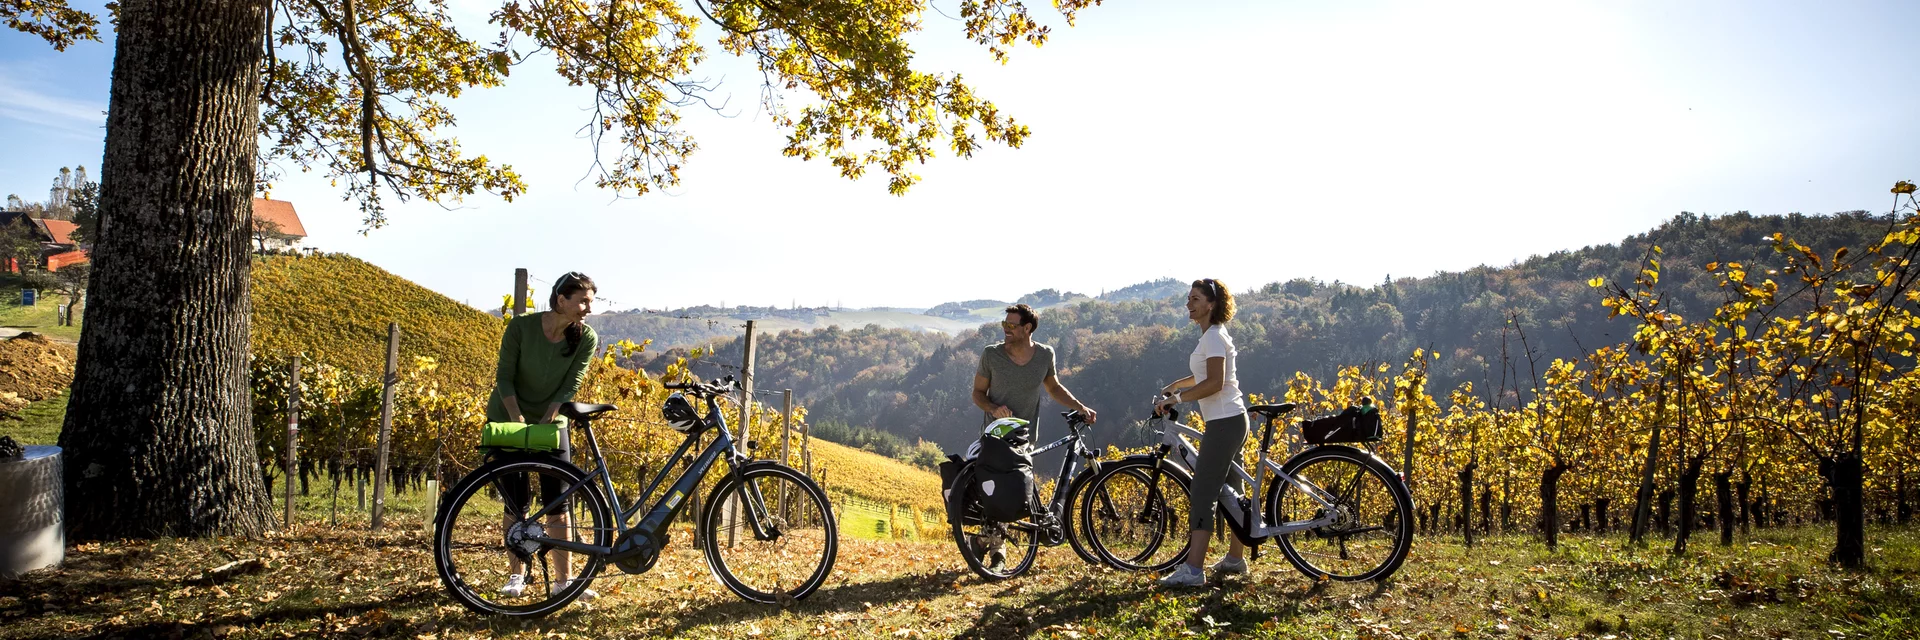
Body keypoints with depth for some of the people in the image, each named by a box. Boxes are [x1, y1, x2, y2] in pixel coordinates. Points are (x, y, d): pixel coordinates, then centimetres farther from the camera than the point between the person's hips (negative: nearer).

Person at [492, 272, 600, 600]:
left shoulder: (587, 338, -14)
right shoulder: (521, 327, -18)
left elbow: (571, 385, -15)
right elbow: (504, 377, -13)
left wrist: (545, 420, -25)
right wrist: (518, 418, -24)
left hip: (551, 421, 2)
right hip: (508, 419, -1)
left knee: (558, 501, -3)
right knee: (515, 502, 0)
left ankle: (563, 578, 2)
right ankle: (517, 574, 15)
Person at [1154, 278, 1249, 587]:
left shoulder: (1214, 336, -13)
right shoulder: (1212, 335, 17)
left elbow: (1214, 383, -23)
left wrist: (1177, 398, -21)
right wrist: (1174, 386, 30)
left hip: (1224, 422, -11)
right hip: (1231, 421, 11)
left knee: (1201, 495, -13)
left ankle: (1192, 570, -15)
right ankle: (1235, 558, 27)